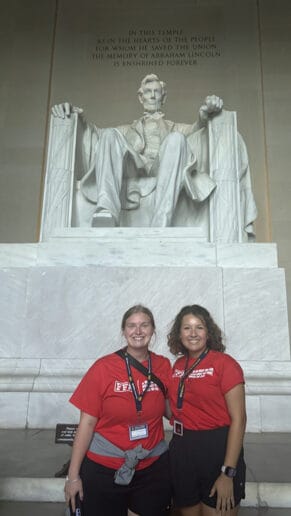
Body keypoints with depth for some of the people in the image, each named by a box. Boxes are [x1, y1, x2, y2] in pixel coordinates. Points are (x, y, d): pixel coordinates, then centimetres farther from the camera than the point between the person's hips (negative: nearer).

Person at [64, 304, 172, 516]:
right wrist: (73, 476, -8)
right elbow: (87, 423, -10)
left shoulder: (163, 366, -5)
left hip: (154, 468, 3)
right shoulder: (104, 367, -13)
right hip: (103, 469, -2)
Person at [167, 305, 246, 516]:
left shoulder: (224, 363, -12)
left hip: (216, 449, -5)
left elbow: (238, 419, -14)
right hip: (181, 450, 6)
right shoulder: (178, 365, 5)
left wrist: (228, 473, -17)